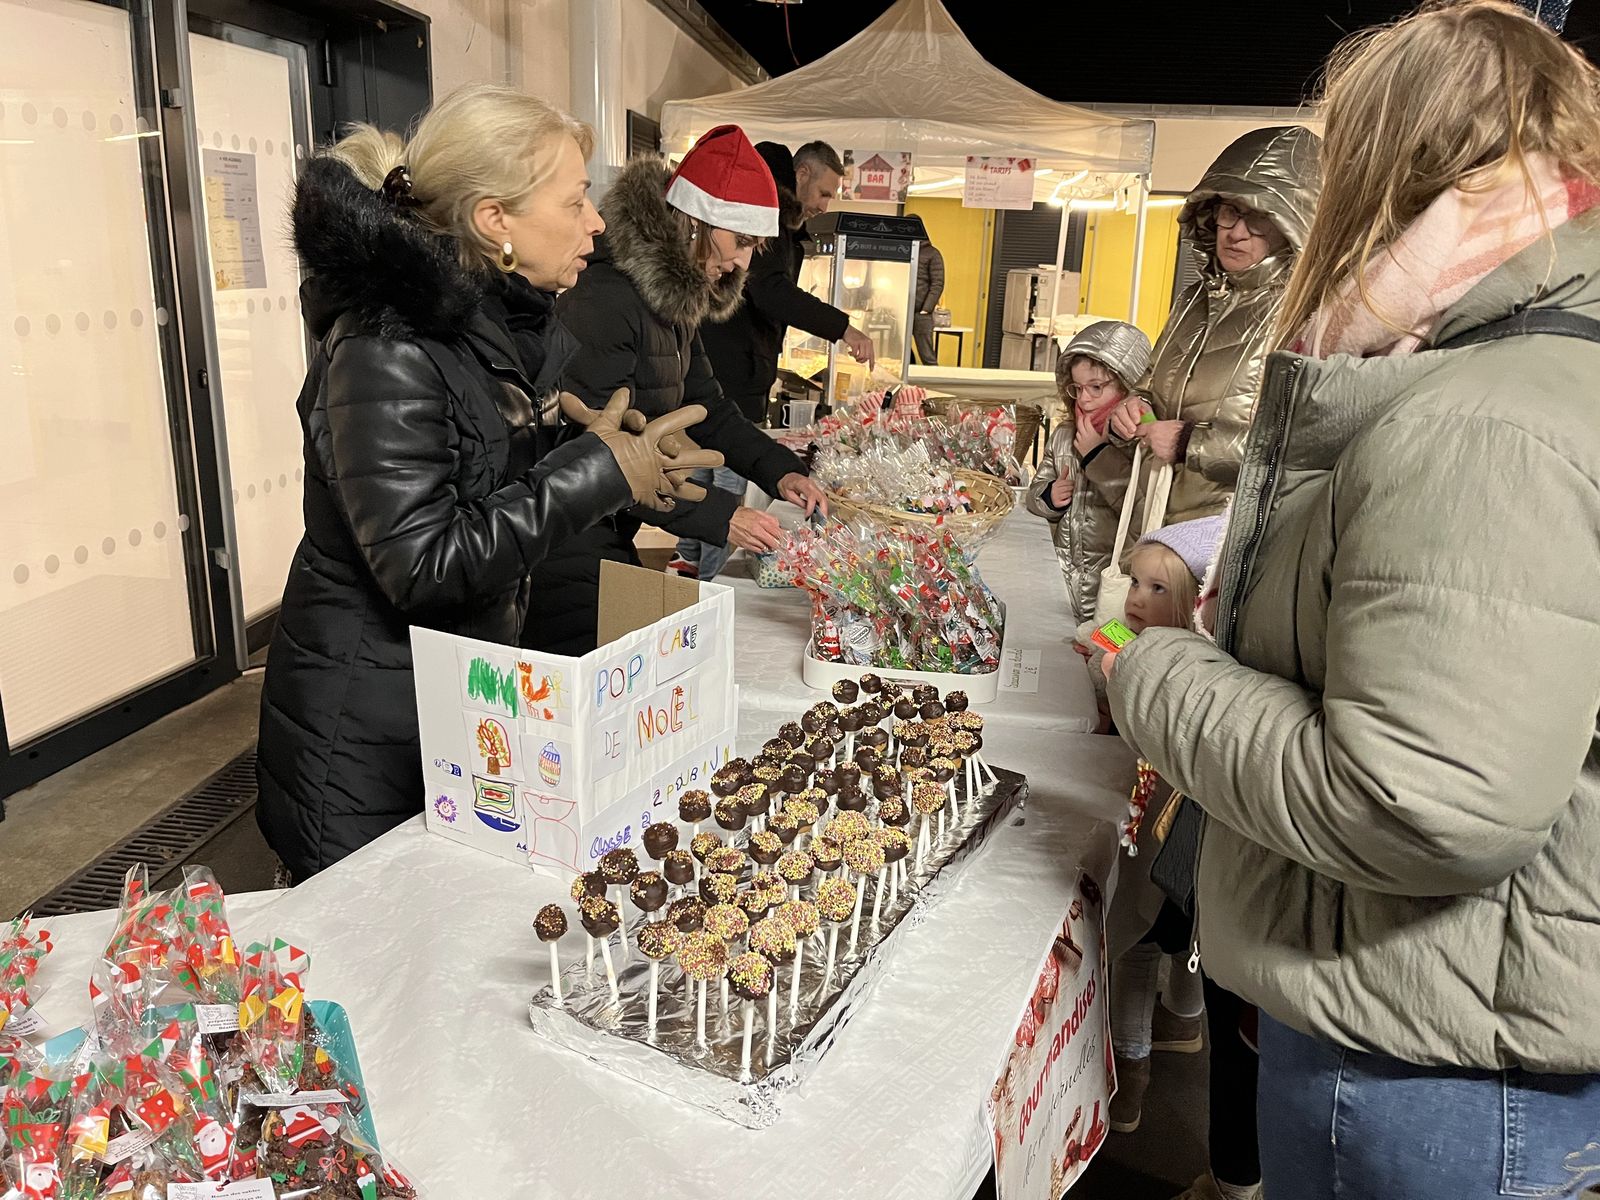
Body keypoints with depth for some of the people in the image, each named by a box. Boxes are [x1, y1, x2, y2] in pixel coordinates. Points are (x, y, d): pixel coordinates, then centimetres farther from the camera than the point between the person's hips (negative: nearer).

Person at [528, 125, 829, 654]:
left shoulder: (676, 297, 8)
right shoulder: (602, 298, -23)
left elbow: (705, 405, 16)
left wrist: (779, 469, 0)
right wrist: (720, 517, -26)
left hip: (615, 538, 9)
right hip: (569, 557, -9)